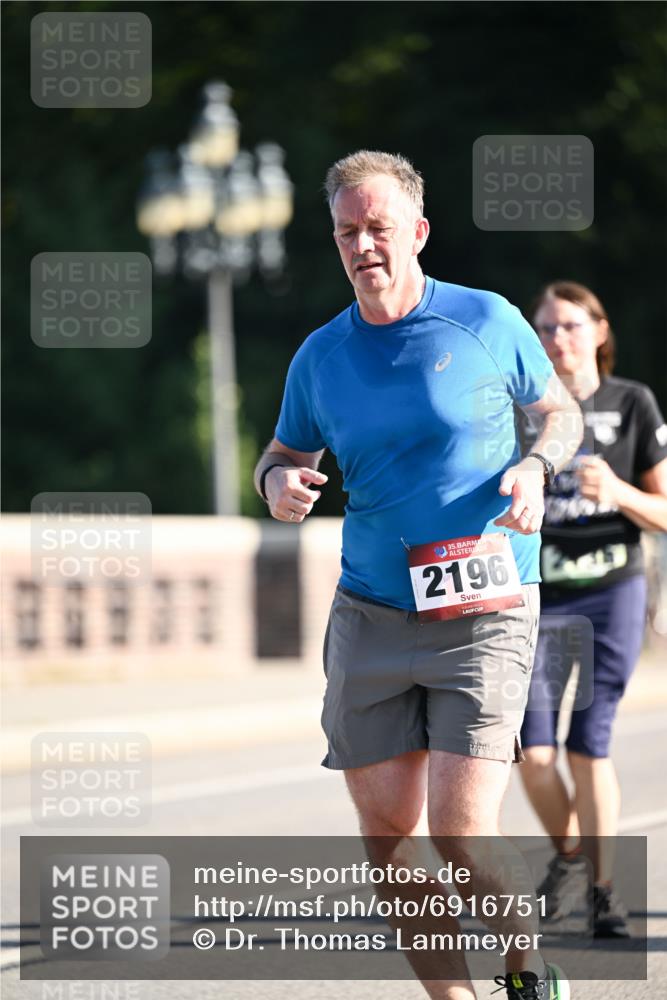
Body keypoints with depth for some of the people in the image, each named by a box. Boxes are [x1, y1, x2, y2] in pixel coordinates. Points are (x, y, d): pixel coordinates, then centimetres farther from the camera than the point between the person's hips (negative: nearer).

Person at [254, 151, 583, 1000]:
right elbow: (282, 456, 20)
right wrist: (279, 484, -4)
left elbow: (561, 411, 14)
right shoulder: (319, 357, 7)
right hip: (369, 619, 4)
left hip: (485, 617, -4)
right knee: (386, 832, 2)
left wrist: (535, 465, -7)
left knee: (461, 835, -13)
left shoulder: (488, 322, 0)